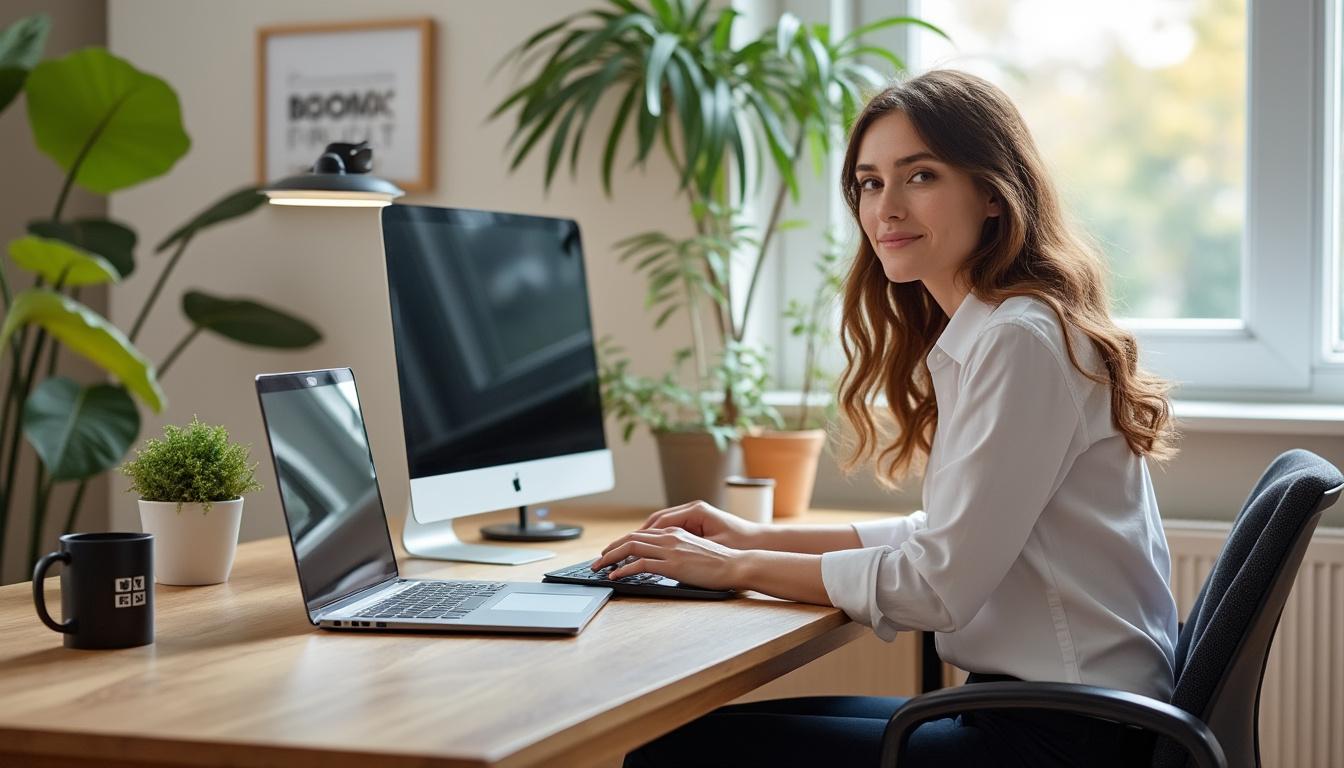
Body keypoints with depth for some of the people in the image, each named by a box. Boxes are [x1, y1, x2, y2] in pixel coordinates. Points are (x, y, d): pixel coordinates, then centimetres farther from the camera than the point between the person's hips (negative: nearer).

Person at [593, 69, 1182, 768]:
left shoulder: (1020, 341, -17)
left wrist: (740, 568, -8)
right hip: (1026, 704, 10)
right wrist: (756, 536, 13)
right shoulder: (980, 334, 13)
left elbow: (937, 585, -19)